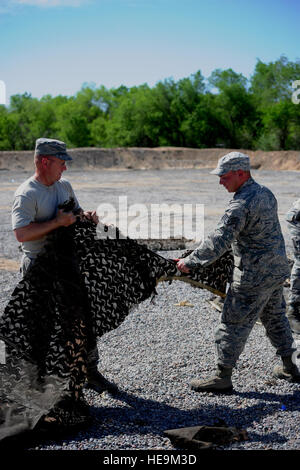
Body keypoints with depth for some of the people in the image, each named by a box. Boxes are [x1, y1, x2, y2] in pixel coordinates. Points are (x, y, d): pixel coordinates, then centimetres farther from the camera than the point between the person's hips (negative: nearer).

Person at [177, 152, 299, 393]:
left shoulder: (241, 204, -22)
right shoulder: (266, 193, 7)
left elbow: (219, 241, -27)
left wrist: (190, 261, -22)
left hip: (253, 276, -9)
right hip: (277, 270, 9)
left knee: (234, 324, -1)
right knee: (275, 317, 23)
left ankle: (223, 377, 6)